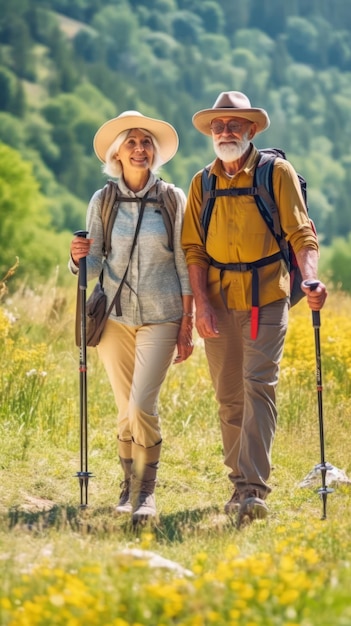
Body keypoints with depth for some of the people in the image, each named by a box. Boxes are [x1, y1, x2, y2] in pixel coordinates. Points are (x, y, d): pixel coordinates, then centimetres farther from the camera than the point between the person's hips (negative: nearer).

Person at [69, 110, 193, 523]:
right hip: (115, 316, 2)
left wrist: (187, 326, -1)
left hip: (160, 318, -2)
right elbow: (92, 267, 4)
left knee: (142, 405, -14)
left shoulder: (173, 199, -1)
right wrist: (78, 257, -19)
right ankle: (129, 488, 22)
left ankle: (146, 492, -3)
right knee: (126, 410, 7)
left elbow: (185, 266, 1)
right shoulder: (101, 202, 4)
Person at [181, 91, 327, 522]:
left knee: (258, 386, -14)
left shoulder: (277, 173, -1)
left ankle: (252, 490, -18)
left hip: (266, 298, -4)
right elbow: (193, 249, 7)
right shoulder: (202, 184, 9)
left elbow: (300, 233, -7)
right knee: (228, 397, 7)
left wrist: (310, 279, -25)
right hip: (218, 301, 4)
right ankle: (242, 484, 17)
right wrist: (201, 304, -5)